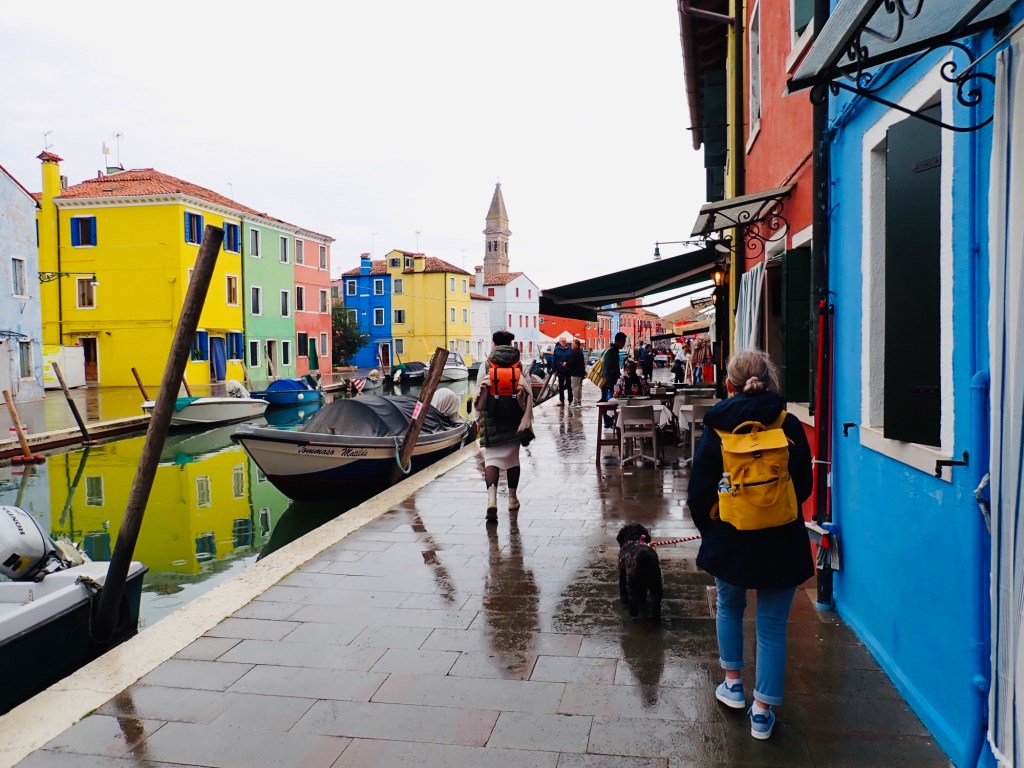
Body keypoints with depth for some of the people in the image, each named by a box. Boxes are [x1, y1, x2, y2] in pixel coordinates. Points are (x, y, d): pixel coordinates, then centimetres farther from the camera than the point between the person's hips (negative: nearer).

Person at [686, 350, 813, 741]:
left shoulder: (717, 430, -9)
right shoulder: (791, 426, -7)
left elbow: (699, 493, -6)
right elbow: (804, 487, 3)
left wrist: (709, 530, 11)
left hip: (730, 540, 0)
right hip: (781, 543, 0)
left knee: (730, 608, 25)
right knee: (772, 627, 10)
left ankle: (733, 684, 36)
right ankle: (762, 712, 18)